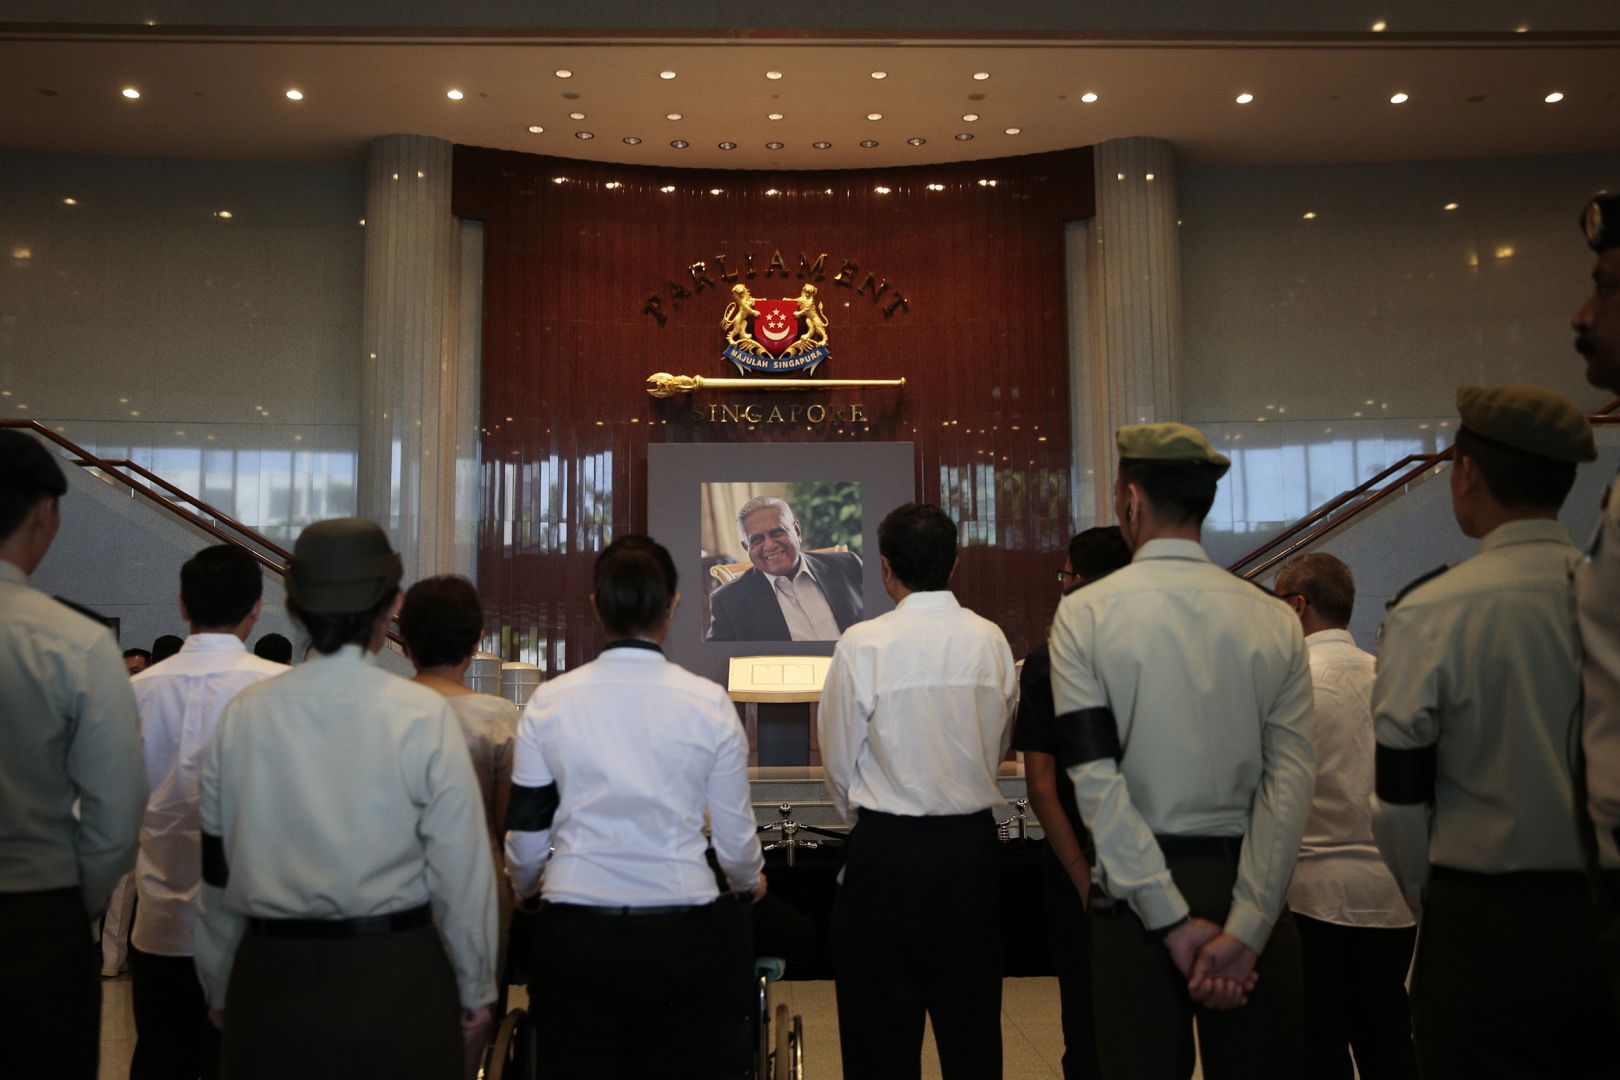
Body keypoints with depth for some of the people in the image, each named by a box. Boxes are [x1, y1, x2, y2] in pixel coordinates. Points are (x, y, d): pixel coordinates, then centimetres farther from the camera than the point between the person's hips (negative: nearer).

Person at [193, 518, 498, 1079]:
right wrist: (476, 990, 4)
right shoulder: (423, 716, -12)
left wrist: (221, 992, 17)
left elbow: (216, 873, 4)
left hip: (270, 981, 3)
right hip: (393, 977, -2)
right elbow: (461, 869, -9)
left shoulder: (244, 714, -3)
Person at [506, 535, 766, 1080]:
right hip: (680, 934, -1)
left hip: (575, 935, 1)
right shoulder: (709, 703, -7)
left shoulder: (549, 702, -4)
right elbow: (735, 838, 0)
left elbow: (526, 836, 5)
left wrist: (525, 888, 27)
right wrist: (751, 881, 23)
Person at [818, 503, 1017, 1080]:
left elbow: (838, 758, -3)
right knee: (972, 1019, 16)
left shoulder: (863, 644, -13)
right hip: (972, 842, 4)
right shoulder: (991, 641, -3)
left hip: (887, 845, -3)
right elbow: (1000, 747, 8)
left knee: (883, 1030, 9)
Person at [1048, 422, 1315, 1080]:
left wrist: (1172, 920, -11)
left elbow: (1095, 776, -13)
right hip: (1248, 885, 2)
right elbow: (1291, 779, -7)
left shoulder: (1084, 614, -7)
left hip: (1137, 889, -2)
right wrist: (1244, 927, -9)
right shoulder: (1273, 619, 0)